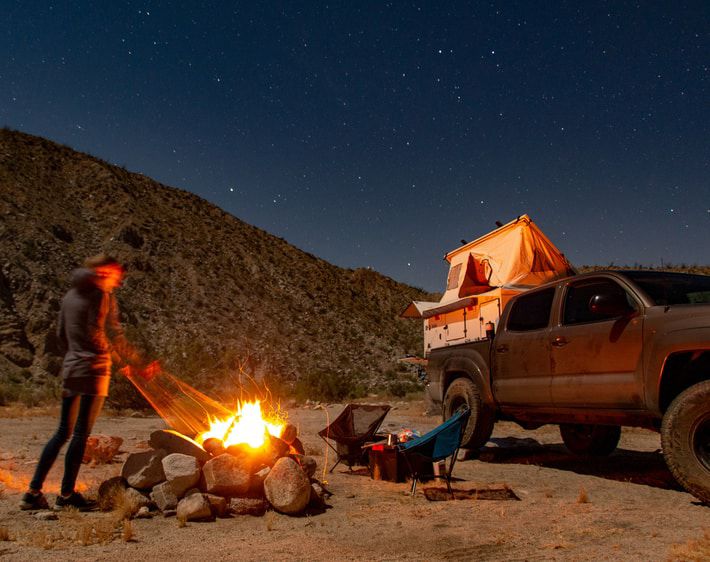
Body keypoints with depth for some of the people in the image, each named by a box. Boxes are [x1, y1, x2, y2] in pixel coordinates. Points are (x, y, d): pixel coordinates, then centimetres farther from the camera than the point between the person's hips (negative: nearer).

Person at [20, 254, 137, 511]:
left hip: (71, 368, 8)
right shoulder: (102, 295, -8)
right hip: (94, 369, -8)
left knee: (63, 432, 15)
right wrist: (128, 357, -5)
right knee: (81, 434, 1)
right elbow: (96, 333, -14)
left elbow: (61, 333, 17)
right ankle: (66, 494, 9)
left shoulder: (70, 295, 15)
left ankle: (33, 492, 15)